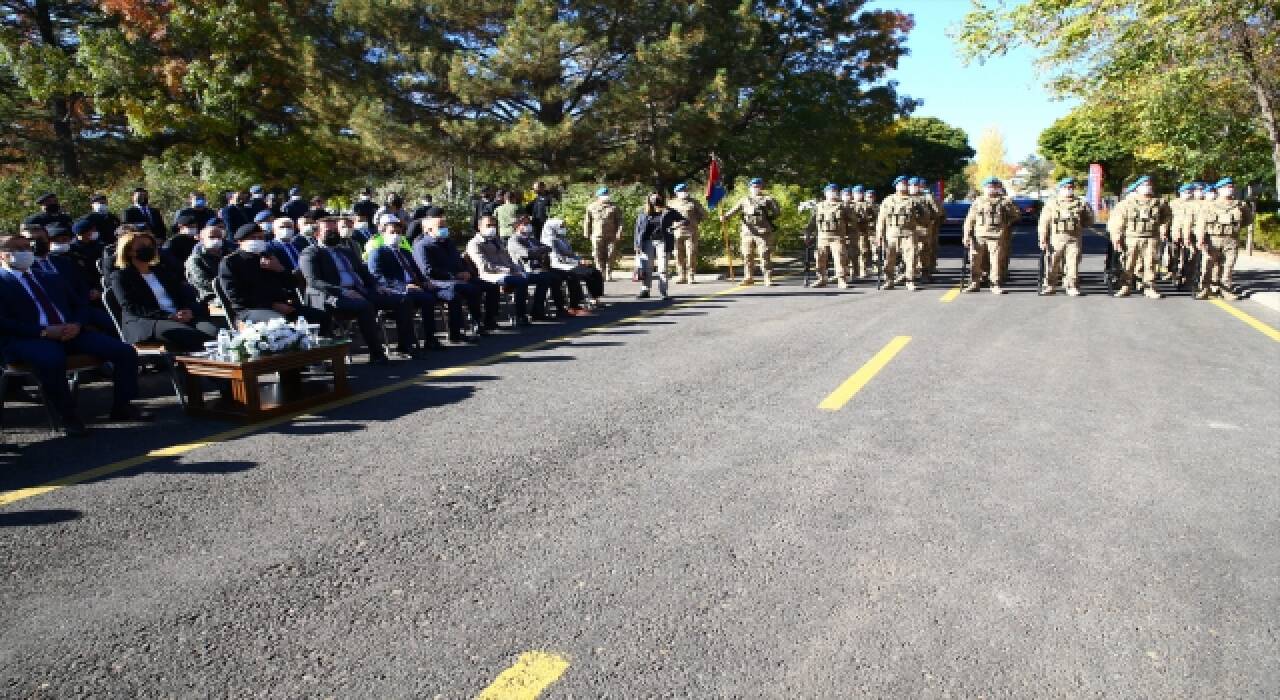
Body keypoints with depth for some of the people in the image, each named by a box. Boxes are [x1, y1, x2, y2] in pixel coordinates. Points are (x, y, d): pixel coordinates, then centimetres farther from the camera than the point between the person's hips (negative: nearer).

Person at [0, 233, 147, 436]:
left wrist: (76, 325, -1)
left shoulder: (50, 279, 26)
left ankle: (121, 406, -3)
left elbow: (76, 307, 23)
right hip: (24, 339, -5)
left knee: (125, 351, -13)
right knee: (52, 359, -41)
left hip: (68, 332, 6)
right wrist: (44, 331, -17)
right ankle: (68, 417, -24)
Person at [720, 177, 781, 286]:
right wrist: (725, 216, -12)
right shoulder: (744, 200, 17)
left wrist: (770, 217, -4)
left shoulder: (768, 199, 11)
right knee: (747, 257, 5)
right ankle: (748, 278, 16)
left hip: (763, 232, -3)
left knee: (765, 257, -6)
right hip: (747, 233, 3)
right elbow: (734, 210, 5)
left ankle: (768, 279, -2)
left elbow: (778, 212, 11)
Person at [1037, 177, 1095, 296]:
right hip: (1056, 239, -1)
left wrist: (1079, 225, 4)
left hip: (1074, 239, 1)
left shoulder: (1081, 204, 12)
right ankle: (1050, 286, 14)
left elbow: (1089, 220, 19)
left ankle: (1072, 287, 3)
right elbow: (1044, 223, 2)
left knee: (1073, 264, -3)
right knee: (1053, 265, 2)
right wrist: (1043, 240, -4)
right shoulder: (1052, 204, 8)